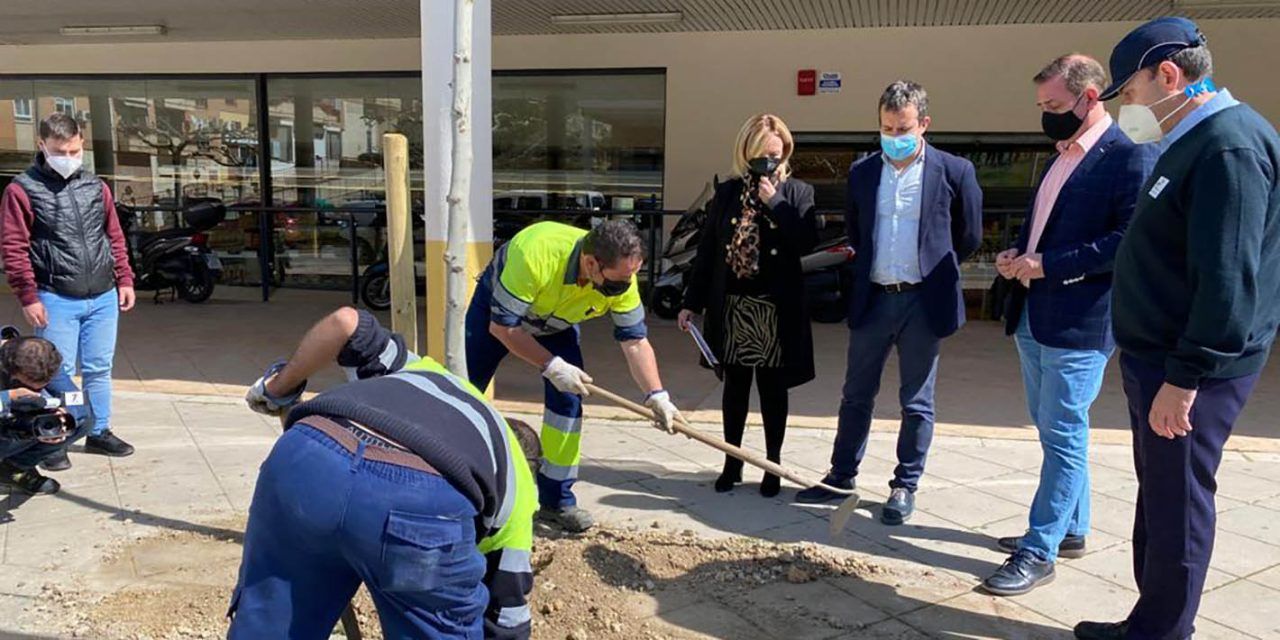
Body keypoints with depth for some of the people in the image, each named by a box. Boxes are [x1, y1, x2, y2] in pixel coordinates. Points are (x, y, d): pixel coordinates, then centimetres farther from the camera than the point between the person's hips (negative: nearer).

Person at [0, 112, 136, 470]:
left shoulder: (96, 187, 9)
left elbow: (114, 238, 14)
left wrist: (125, 281, 8)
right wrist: (29, 298, -10)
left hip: (104, 297, 4)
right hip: (56, 301, -4)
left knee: (99, 369, 12)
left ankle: (99, 432, 25)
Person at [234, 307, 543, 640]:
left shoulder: (425, 371, 42)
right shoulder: (517, 478, 33)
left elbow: (345, 321, 26)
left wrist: (279, 387, 39)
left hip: (307, 456, 3)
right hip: (423, 499, -2)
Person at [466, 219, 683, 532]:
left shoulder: (622, 277, -29)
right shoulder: (535, 255, -44)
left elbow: (635, 341, -19)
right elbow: (502, 326, -33)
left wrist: (657, 395, -30)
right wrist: (552, 366, -37)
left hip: (556, 324, 3)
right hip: (494, 309, -3)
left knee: (568, 398, -10)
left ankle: (556, 500, 5)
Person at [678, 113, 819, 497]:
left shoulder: (798, 192, 1)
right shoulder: (728, 193, 6)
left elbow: (807, 244, -13)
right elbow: (707, 250, 7)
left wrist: (775, 202, -15)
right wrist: (692, 302, 4)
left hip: (776, 310, -2)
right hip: (731, 306, 2)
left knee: (772, 388, 7)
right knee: (735, 384, 10)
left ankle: (773, 465, 20)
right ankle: (732, 463, 23)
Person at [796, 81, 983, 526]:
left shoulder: (954, 172, -5)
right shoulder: (862, 172, 4)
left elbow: (969, 237, 6)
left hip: (923, 301, -3)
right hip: (872, 299, 3)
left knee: (916, 403, 7)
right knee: (856, 395, 13)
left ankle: (905, 486, 21)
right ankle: (841, 476, 26)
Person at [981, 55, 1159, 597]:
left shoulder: (1130, 158, -12)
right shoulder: (1058, 160, 16)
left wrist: (1051, 264, -20)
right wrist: (1018, 255, 4)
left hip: (1079, 325, -9)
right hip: (1033, 318, 9)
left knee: (1063, 436, -2)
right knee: (1055, 430, 17)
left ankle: (1039, 551, 7)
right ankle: (1070, 529, 32)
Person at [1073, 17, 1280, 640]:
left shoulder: (1229, 146, -18)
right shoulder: (1192, 142, 14)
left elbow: (1228, 280, -24)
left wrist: (1185, 378, -23)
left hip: (1188, 368, -10)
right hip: (1159, 357, 10)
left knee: (1177, 502, 2)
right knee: (1158, 492, 17)